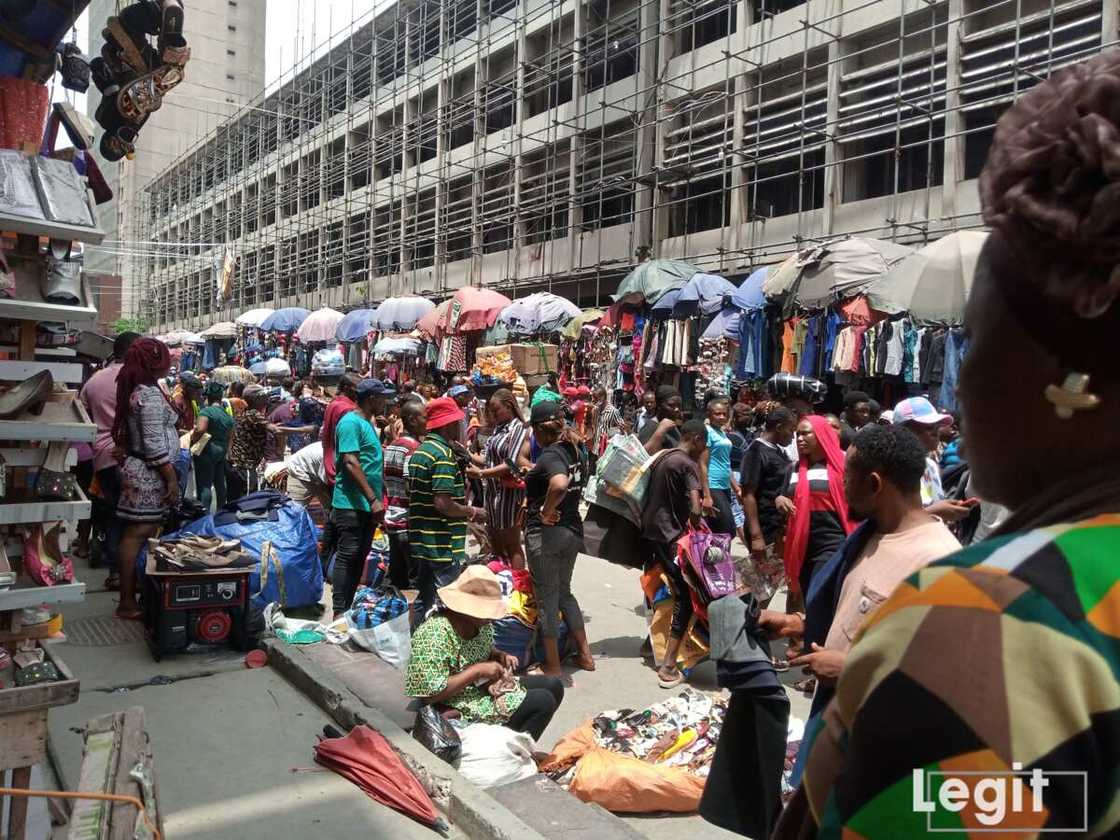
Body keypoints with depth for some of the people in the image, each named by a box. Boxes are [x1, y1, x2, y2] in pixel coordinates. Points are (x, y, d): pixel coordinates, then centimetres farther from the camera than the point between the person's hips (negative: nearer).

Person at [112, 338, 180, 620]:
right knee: (137, 536, -7)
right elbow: (153, 443, -21)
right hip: (149, 473, -10)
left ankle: (130, 597, 20)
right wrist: (171, 478, -17)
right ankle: (127, 604, -2)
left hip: (140, 469, 10)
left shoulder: (137, 390, 14)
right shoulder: (150, 394, -17)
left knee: (135, 536, 13)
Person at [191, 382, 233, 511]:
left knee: (204, 484, -6)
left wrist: (192, 441, -12)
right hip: (222, 450, 8)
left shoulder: (206, 411, -11)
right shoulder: (228, 415, 12)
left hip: (207, 450, -7)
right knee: (219, 483, 15)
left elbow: (200, 430, -26)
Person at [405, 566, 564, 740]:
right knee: (544, 702, -16)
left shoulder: (481, 622, -1)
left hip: (488, 686, 9)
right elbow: (429, 693, -29)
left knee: (554, 686, 9)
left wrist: (500, 656, -4)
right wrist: (477, 670, -27)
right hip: (466, 708, -9)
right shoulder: (435, 635, -27)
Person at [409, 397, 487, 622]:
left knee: (423, 602, 18)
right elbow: (442, 504, -24)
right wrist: (473, 512, -10)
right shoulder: (444, 454, -17)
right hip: (443, 546, -9)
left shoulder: (419, 450, 12)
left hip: (420, 542, 9)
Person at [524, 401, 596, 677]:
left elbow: (559, 484, -39)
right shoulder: (576, 450, 5)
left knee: (547, 599, 5)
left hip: (545, 532, -8)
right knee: (564, 592, 23)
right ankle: (584, 654, 30)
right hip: (573, 529, 8)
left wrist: (546, 511, -25)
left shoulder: (549, 455, -20)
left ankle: (552, 667, 16)